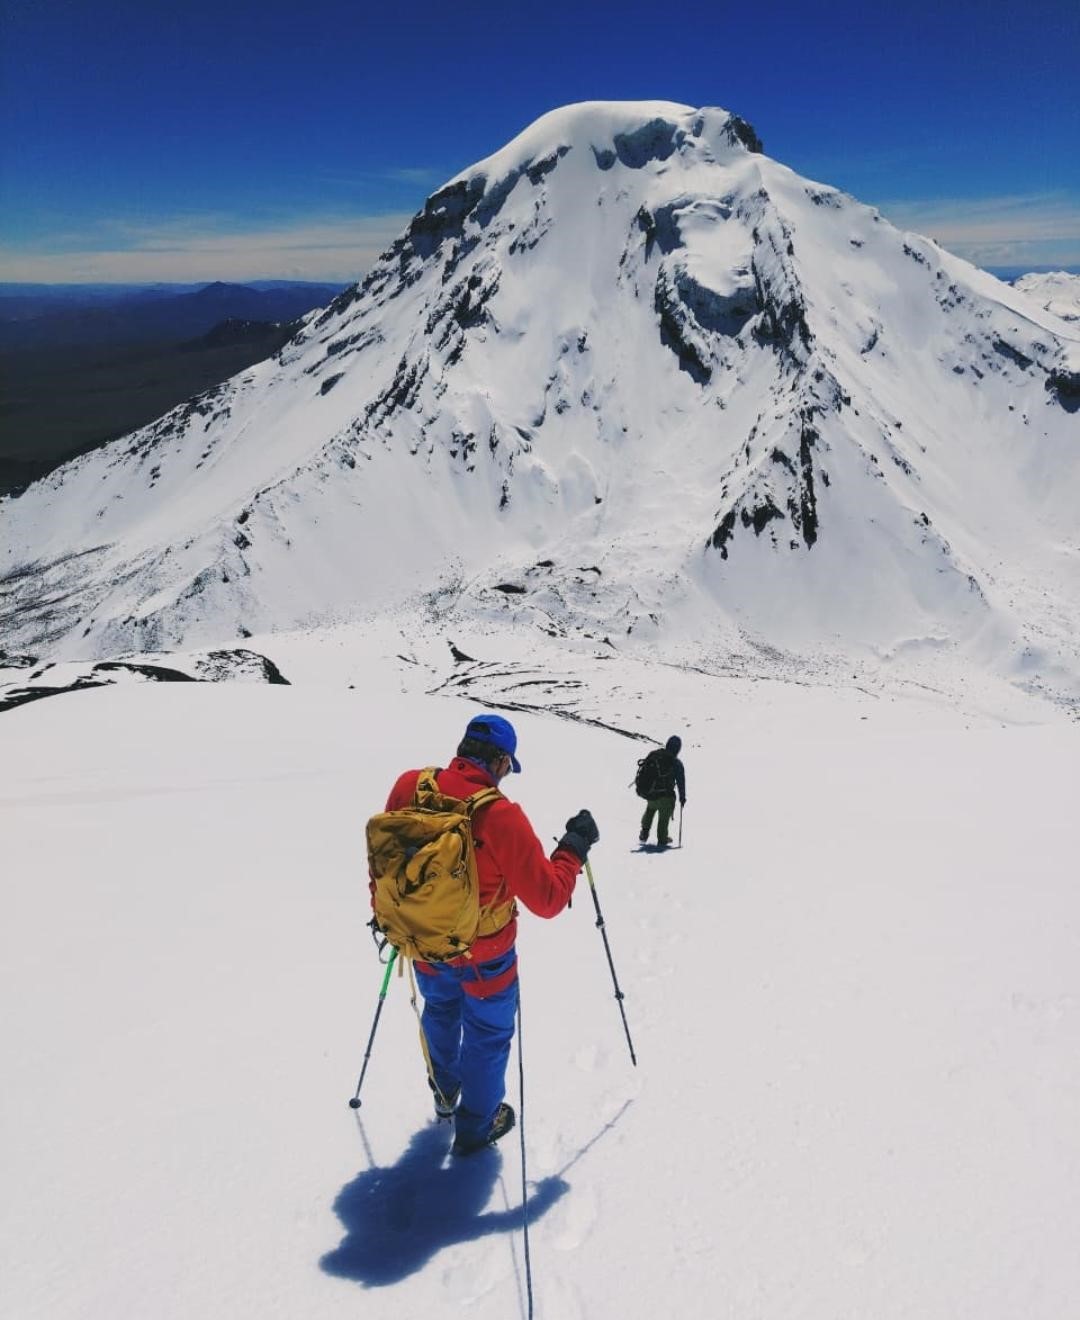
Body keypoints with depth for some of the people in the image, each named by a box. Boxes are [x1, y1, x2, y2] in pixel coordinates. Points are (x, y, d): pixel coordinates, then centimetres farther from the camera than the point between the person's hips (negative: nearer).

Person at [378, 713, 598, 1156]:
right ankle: (476, 1126, 40)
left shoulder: (409, 788, -17)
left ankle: (444, 1092, 56)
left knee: (439, 1011, 33)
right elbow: (548, 899, -23)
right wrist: (575, 846, -8)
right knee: (487, 1034, 21)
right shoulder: (501, 816, -31)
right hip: (483, 956, -5)